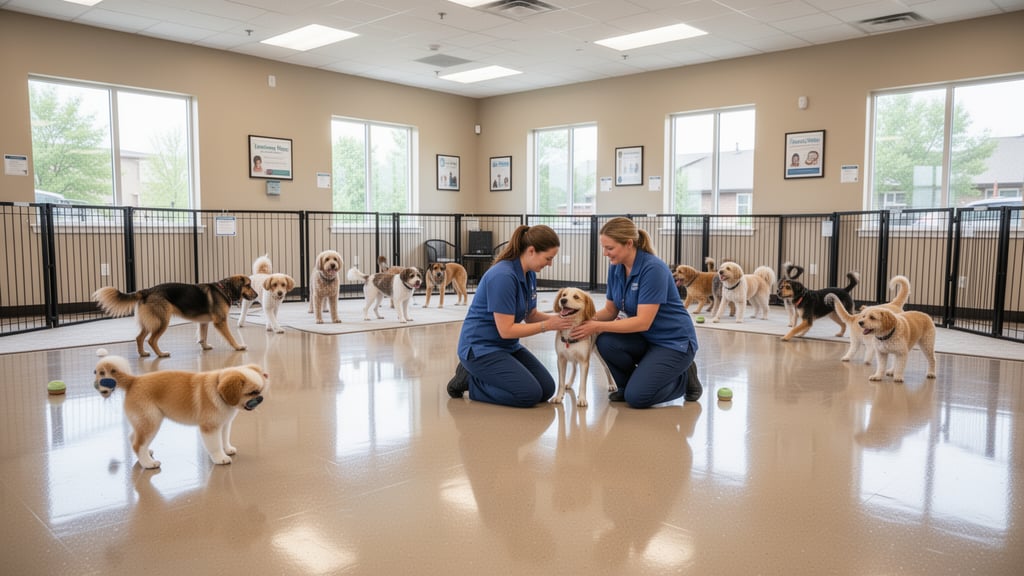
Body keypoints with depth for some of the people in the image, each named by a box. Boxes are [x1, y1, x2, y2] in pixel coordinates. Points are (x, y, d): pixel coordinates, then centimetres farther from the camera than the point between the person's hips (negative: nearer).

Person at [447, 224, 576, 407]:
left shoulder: (529, 274, 2)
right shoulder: (503, 276, -26)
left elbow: (531, 316, 12)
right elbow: (506, 330, -25)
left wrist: (557, 317, -6)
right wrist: (547, 325, -20)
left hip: (507, 346, 9)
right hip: (480, 347, -9)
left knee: (547, 388, 2)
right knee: (530, 394, -18)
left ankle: (481, 373, 13)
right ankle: (470, 380, -1)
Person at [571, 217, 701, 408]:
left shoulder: (653, 269, -26)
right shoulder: (616, 267, -3)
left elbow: (643, 322, -28)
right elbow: (610, 310, 4)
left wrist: (598, 326, -28)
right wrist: (587, 319, -15)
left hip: (674, 342, -6)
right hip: (644, 338, 7)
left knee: (637, 397, -22)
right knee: (606, 342, -24)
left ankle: (684, 379, 7)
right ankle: (628, 385, 4)